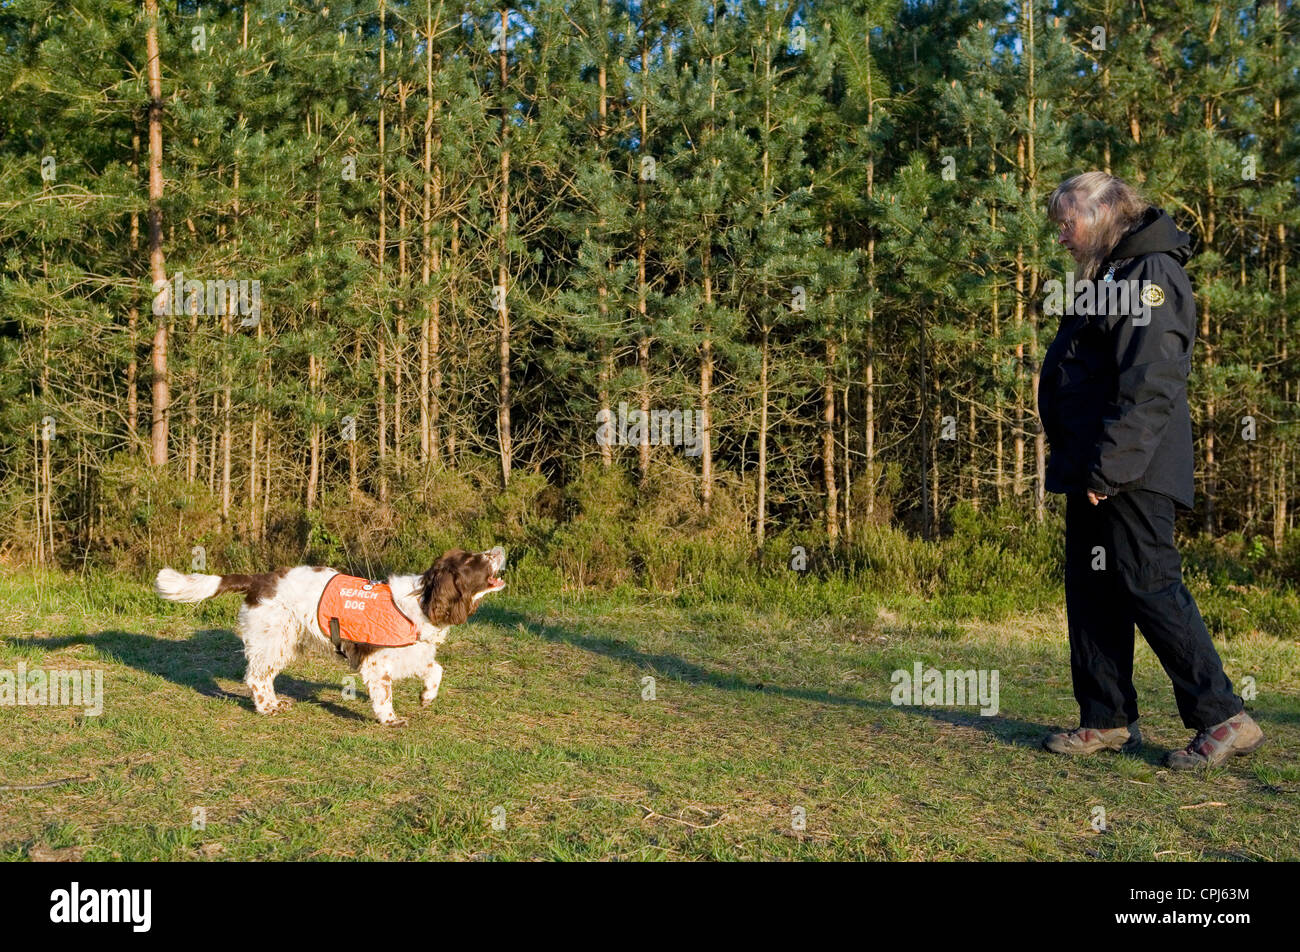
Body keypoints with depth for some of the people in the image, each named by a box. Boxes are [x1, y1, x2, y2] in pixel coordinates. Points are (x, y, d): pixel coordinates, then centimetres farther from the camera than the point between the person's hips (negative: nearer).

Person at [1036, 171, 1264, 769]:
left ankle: (1224, 719, 2)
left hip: (1128, 476, -10)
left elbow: (1148, 385, -21)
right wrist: (1081, 467, 16)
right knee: (1091, 593, 10)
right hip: (1093, 473, 10)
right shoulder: (1106, 276, 21)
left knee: (1150, 588, -7)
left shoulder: (1150, 273, -11)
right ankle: (1108, 721, 18)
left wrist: (1109, 467, -23)